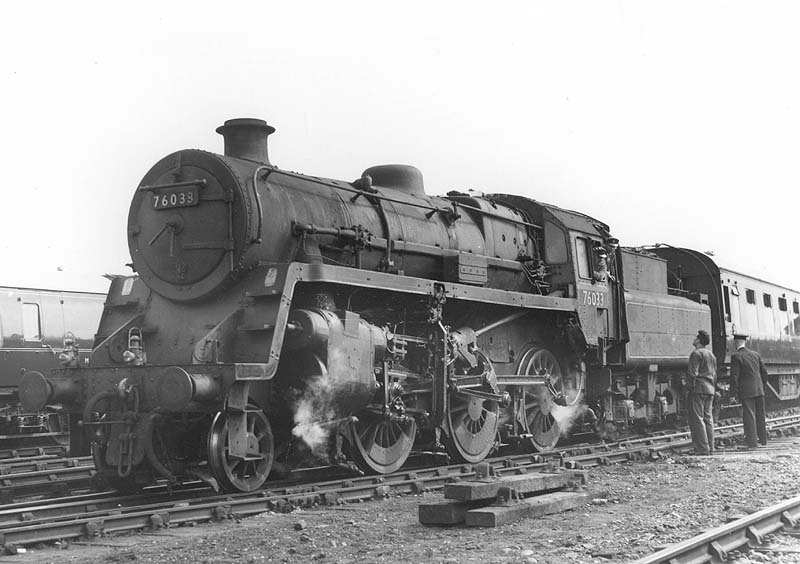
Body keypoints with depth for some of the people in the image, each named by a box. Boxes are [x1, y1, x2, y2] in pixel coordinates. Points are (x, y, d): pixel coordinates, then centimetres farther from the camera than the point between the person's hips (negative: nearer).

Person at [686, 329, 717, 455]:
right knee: (708, 418, 9)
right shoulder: (712, 355, 19)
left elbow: (693, 373, -17)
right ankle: (710, 447, 8)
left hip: (698, 389, -9)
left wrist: (689, 386, -11)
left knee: (697, 418, -8)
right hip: (710, 389, 9)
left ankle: (702, 448, -12)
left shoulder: (696, 353, -9)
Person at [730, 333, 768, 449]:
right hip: (759, 390, 6)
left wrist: (734, 392, -8)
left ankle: (752, 442, -5)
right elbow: (764, 372, 11)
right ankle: (763, 439, 24)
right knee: (760, 415, 15)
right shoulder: (755, 354, 9)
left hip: (746, 391, -6)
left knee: (749, 416, -3)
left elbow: (734, 376, -13)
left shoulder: (736, 356, -9)